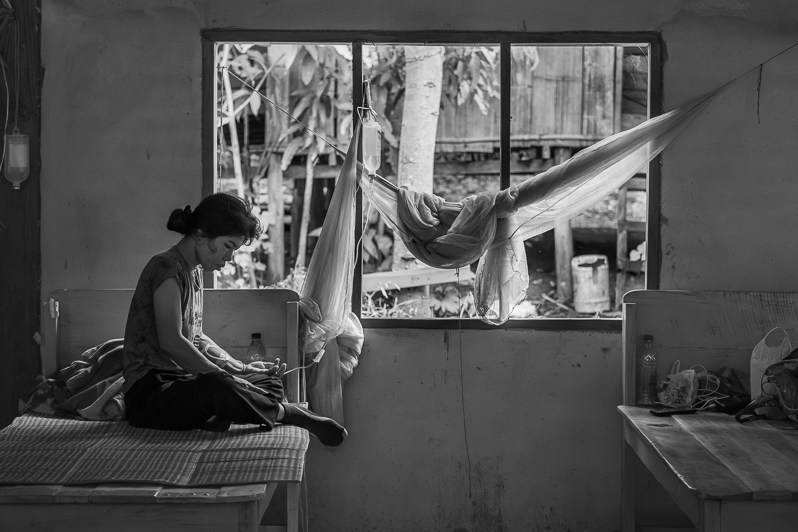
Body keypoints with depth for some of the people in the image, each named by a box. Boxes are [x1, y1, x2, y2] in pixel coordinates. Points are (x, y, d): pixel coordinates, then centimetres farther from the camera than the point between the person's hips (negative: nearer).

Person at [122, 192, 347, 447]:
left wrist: (240, 368, 7)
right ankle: (290, 413, -18)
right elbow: (171, 341, -22)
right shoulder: (167, 267, -13)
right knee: (217, 386, -37)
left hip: (181, 383, 10)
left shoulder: (194, 271, 16)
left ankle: (220, 419, -23)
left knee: (268, 380, 7)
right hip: (150, 391, -10)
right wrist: (229, 375, -18)